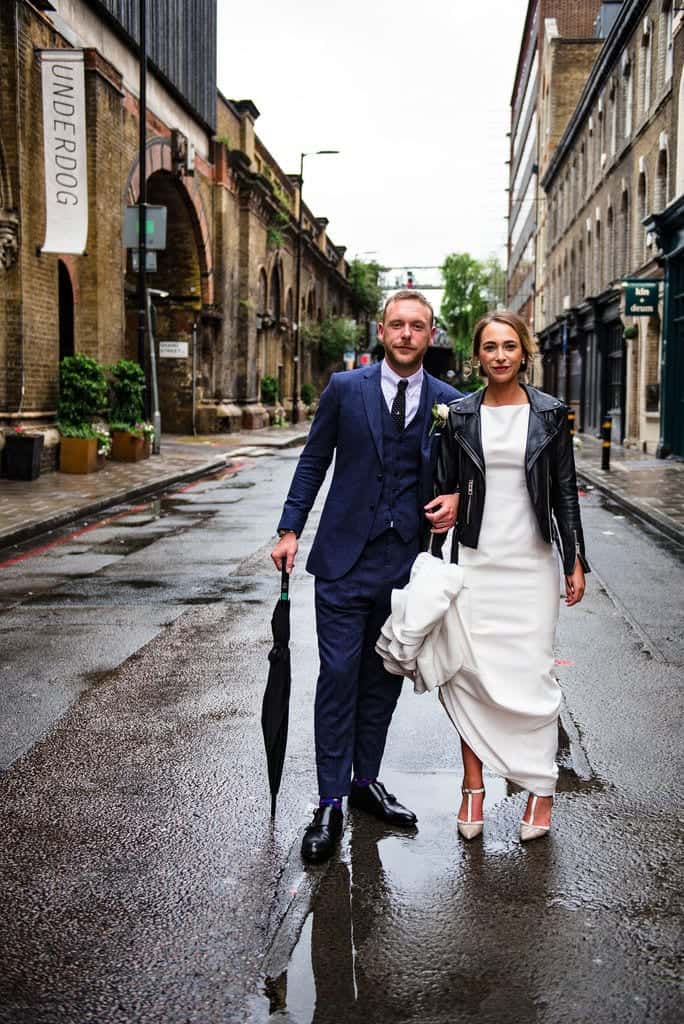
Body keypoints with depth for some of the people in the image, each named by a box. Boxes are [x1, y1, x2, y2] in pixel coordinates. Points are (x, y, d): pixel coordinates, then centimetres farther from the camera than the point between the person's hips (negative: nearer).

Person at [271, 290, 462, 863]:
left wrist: (454, 501, -7)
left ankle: (366, 781, 28)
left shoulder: (449, 402, 4)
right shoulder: (345, 389, 0)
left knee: (384, 677, 12)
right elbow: (314, 461, 5)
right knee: (339, 675, -4)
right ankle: (330, 804, 5)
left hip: (407, 558, 2)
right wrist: (290, 530, 0)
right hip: (347, 556, -2)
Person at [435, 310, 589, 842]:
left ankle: (542, 787, 14)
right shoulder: (459, 415, 4)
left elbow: (565, 492, 4)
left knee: (532, 674, 0)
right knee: (468, 673, -1)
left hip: (532, 563, -1)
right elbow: (445, 489, 7)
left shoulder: (549, 414, 2)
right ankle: (474, 786, 12)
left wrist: (576, 561, 1)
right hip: (475, 561, 1)